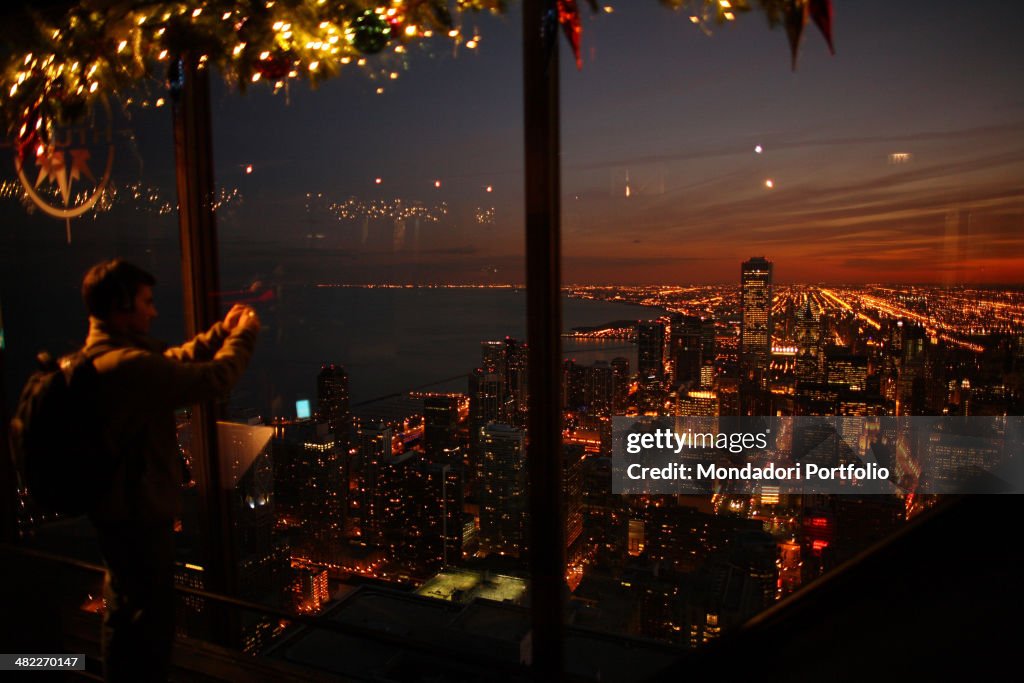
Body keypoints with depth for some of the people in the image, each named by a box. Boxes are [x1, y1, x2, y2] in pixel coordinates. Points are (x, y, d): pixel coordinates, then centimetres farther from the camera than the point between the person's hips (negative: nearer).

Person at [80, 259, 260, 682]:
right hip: (139, 513, -11)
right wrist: (244, 334, -11)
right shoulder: (127, 364, -29)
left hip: (117, 508, 11)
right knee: (151, 619, 5)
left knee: (124, 610, 27)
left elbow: (173, 363, 14)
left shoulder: (99, 354, 5)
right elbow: (212, 379, -27)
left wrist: (221, 332, 8)